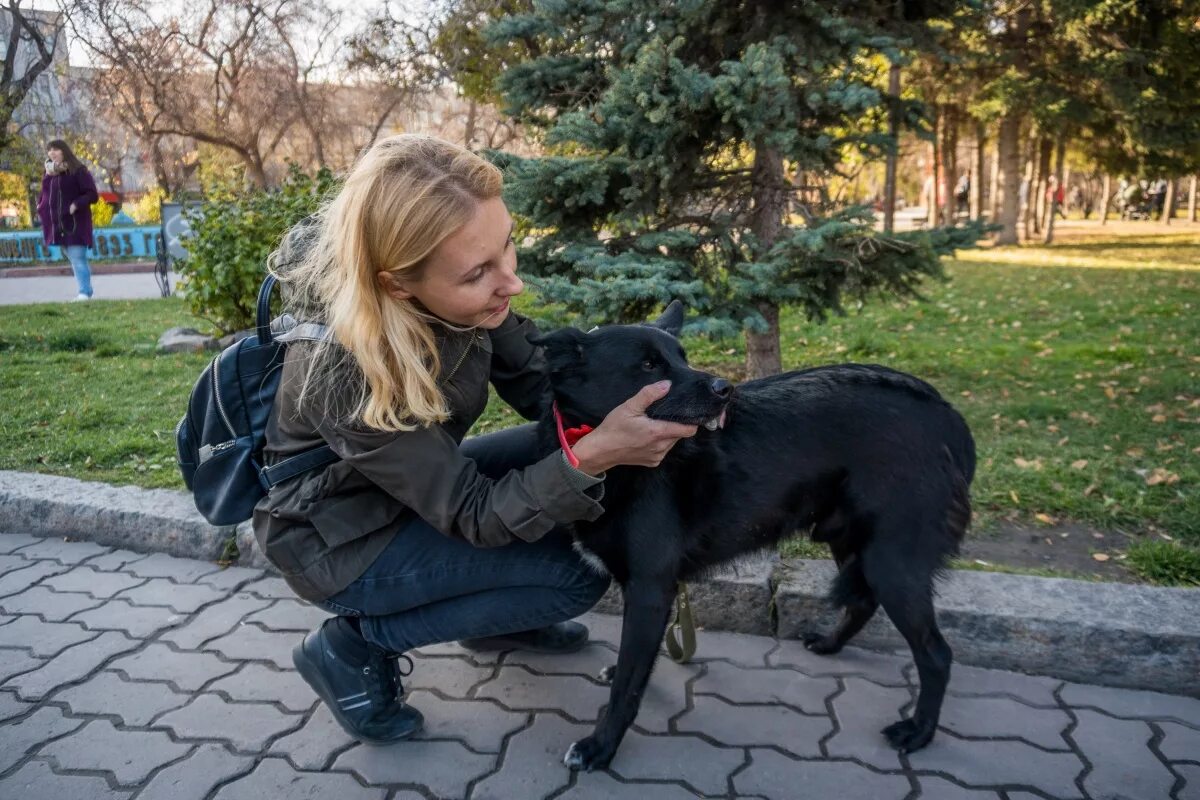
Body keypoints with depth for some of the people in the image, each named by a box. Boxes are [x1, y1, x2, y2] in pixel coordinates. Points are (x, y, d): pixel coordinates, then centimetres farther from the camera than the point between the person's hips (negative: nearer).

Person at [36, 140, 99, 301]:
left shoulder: (78, 171, -8)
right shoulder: (49, 173, 14)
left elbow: (92, 195, -13)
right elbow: (44, 194, 25)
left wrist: (76, 205, -24)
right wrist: (41, 207, 8)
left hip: (75, 223, -7)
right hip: (58, 224, 7)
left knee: (77, 258, -12)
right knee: (74, 259, 11)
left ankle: (84, 292, -12)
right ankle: (85, 291, 18)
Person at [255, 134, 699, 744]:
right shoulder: (346, 371, -37)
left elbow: (536, 382, -10)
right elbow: (471, 514, -29)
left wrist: (631, 393, -28)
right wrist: (590, 456, -44)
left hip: (417, 478, 7)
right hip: (339, 539, -6)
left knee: (567, 449, -6)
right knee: (578, 571, -15)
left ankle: (499, 617, 15)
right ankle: (355, 646, -1)